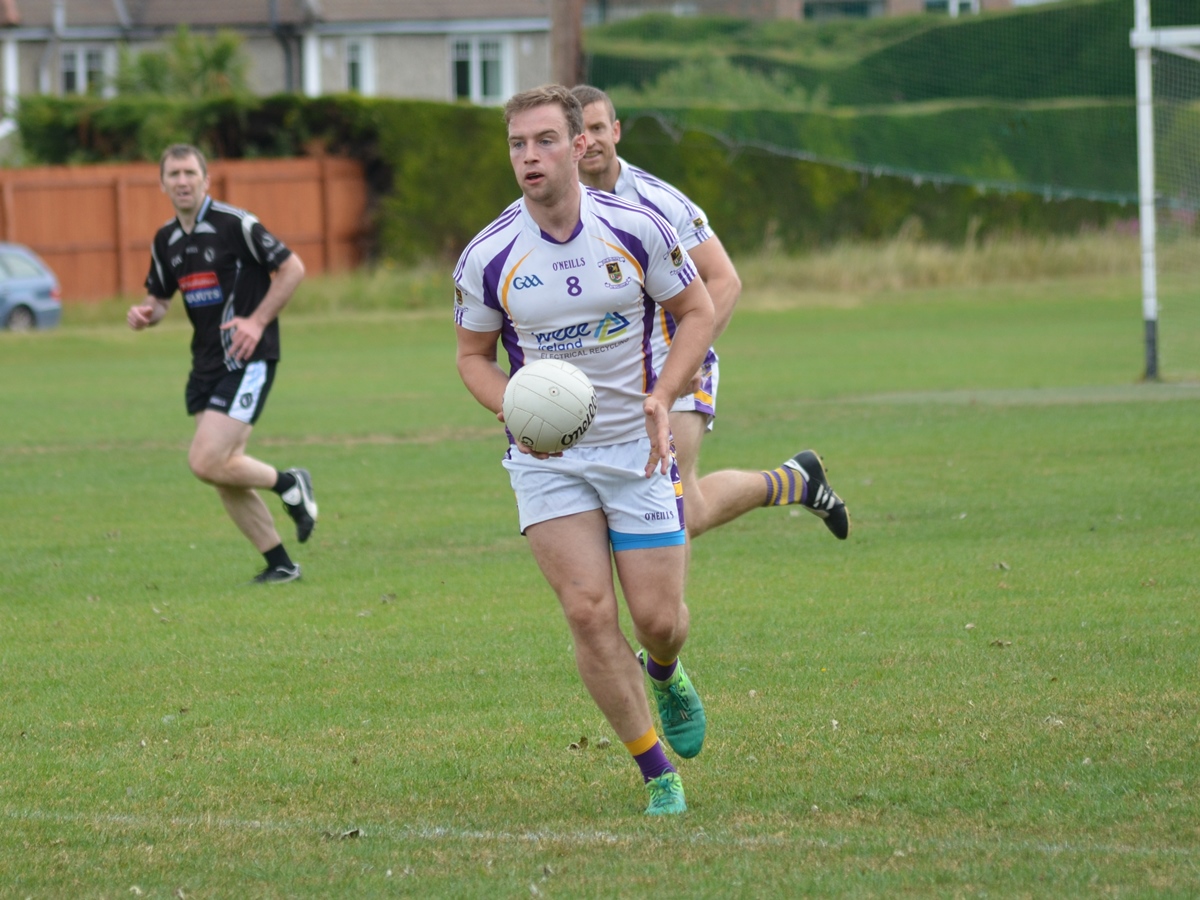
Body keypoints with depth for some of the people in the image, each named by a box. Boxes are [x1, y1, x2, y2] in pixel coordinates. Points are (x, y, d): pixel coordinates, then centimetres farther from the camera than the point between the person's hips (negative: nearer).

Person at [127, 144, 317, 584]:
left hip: (247, 361, -8)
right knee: (224, 472, 5)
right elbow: (159, 298, 21)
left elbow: (292, 268, -9)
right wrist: (145, 314, -3)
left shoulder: (234, 224, -12)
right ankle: (279, 564, 16)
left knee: (207, 462, -17)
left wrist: (257, 321, -15)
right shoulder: (166, 241, 10)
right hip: (206, 363, 8)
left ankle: (289, 485, 8)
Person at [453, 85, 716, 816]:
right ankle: (658, 774, 2)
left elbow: (697, 310, 2)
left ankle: (665, 674, 38)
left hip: (637, 446, 0)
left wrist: (662, 396, -13)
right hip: (547, 458, 0)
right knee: (589, 612, -12)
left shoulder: (636, 229, -10)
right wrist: (513, 407, -16)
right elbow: (474, 354, 5)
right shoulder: (486, 258, -9)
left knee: (658, 617, -2)